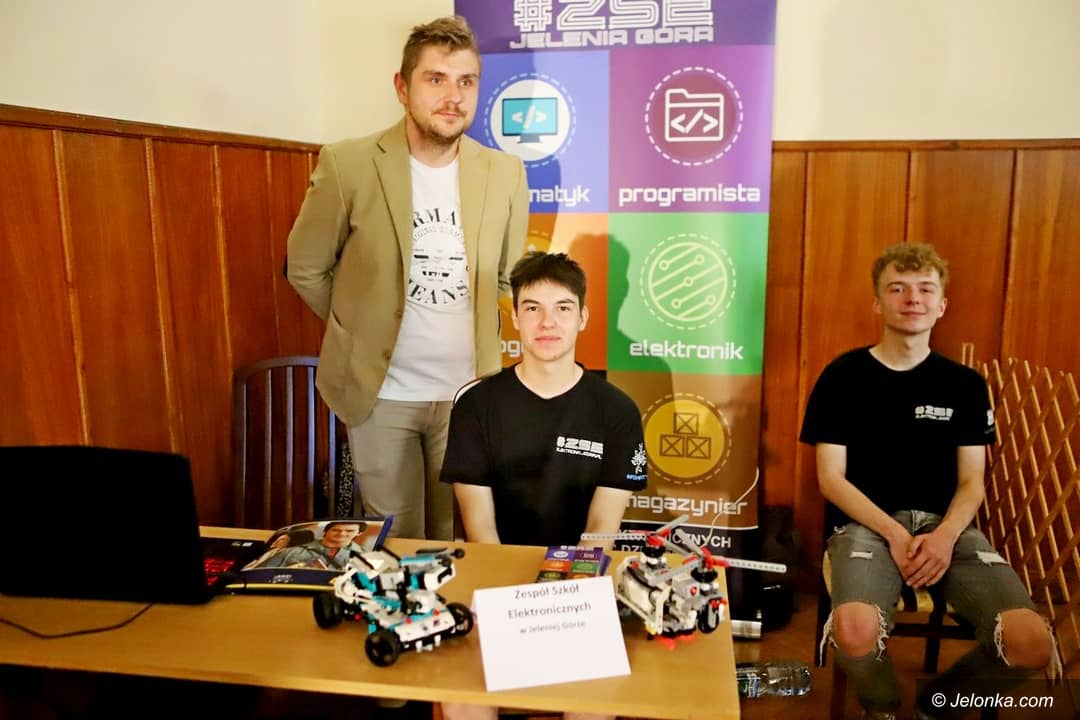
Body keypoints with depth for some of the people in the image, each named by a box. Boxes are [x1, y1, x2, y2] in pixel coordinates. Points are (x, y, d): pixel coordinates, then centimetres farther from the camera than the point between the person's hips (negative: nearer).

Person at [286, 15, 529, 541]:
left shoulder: (505, 174, -3)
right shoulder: (347, 165, -11)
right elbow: (306, 268, 0)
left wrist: (474, 335, 11)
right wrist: (363, 327, 7)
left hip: (469, 392, 2)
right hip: (377, 391, -2)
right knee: (393, 543, 13)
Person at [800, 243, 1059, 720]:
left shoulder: (965, 385, 11)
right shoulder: (842, 377, 1)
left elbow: (972, 481, 8)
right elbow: (831, 477, -2)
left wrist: (946, 535, -13)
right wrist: (893, 532, -16)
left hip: (947, 525, 3)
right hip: (867, 524, -3)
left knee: (1033, 644, -21)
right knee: (855, 632, -33)